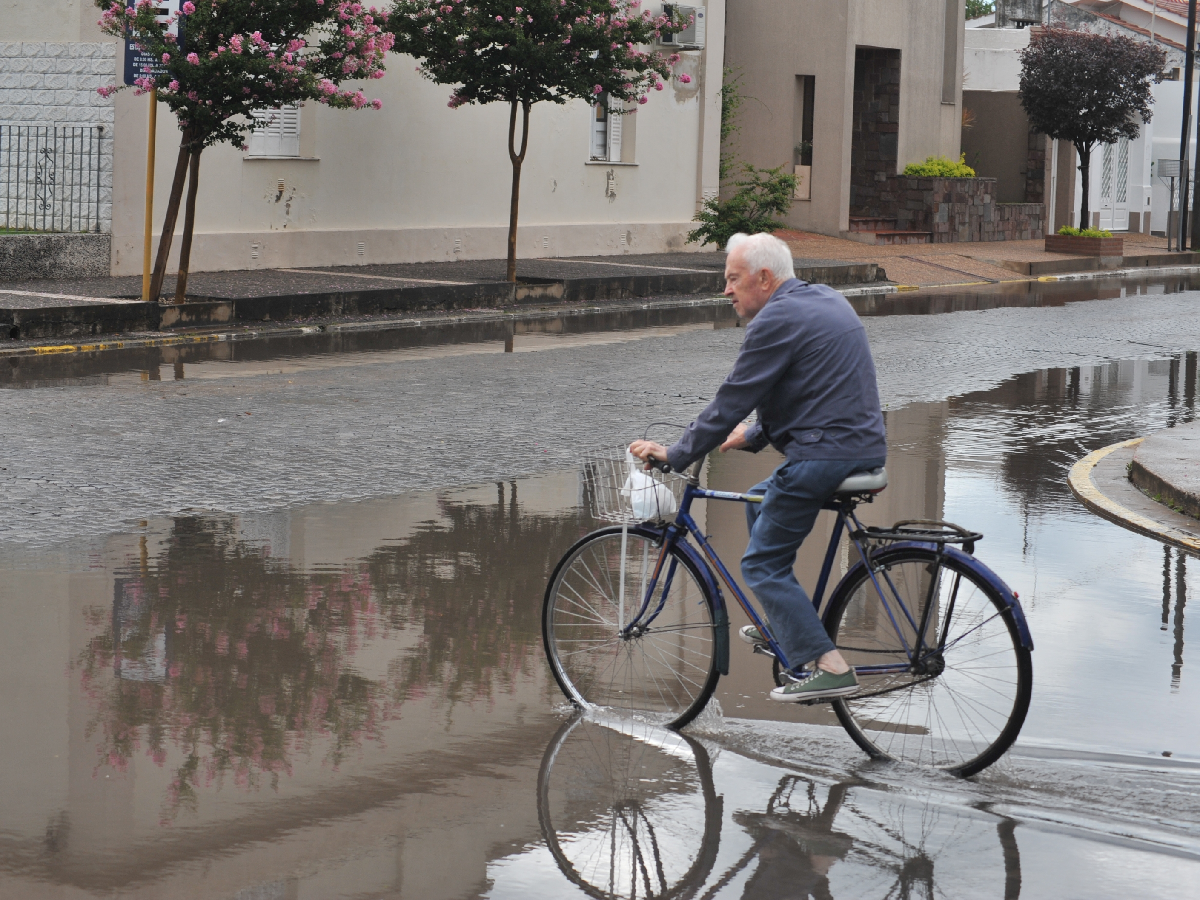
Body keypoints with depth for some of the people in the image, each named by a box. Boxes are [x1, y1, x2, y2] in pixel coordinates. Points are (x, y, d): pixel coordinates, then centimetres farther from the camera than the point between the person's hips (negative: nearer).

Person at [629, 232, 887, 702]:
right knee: (760, 500, 29)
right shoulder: (827, 300, 17)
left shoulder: (778, 319, -13)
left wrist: (675, 454, -4)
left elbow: (732, 401, -12)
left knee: (762, 565, -2)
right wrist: (754, 436, 29)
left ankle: (828, 667, -10)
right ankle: (782, 624, 33)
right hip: (866, 448, 10)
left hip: (823, 457, -10)